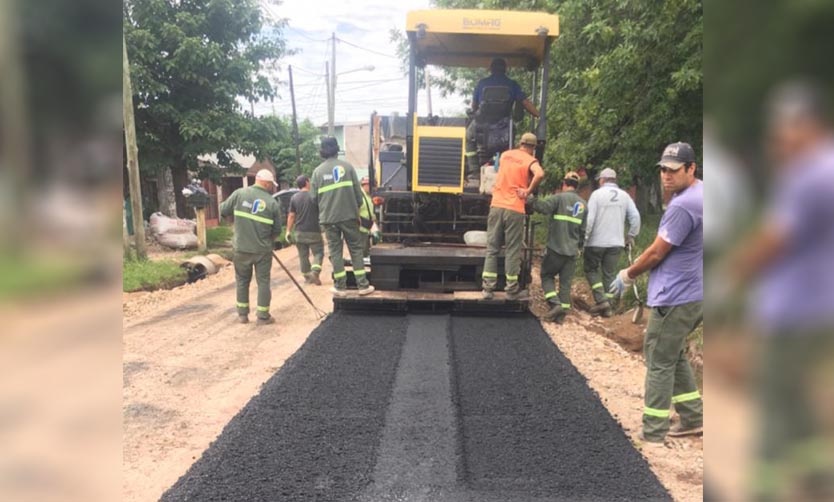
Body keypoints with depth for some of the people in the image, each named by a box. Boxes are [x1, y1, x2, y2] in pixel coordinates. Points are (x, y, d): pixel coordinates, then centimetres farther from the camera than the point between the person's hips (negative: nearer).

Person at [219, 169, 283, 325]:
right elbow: (277, 230, 1)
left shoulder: (239, 193, -5)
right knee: (263, 282, 9)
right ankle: (263, 316, 13)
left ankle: (242, 314, 22)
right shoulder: (273, 203, -5)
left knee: (242, 281, 16)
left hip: (241, 248, 1)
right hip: (263, 250, -1)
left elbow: (223, 210, 2)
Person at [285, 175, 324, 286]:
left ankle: (307, 277, 17)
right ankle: (315, 272, -17)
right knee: (318, 253, 3)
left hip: (300, 232, 3)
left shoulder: (294, 198, 2)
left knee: (303, 255, 11)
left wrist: (288, 231, 6)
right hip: (314, 231, -3)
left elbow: (291, 216, 1)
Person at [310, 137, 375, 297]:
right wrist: (357, 209, 16)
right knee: (355, 249, 8)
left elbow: (314, 197, 3)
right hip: (348, 215, 0)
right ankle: (363, 285, 6)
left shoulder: (318, 171, 1)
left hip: (328, 218, 1)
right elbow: (358, 191, 0)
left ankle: (340, 287, 10)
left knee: (335, 251, 8)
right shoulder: (347, 166, 0)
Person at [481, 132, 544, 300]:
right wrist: (528, 190, -12)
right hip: (515, 210, -4)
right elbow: (540, 174, -25)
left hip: (496, 206, 4)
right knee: (512, 251, 3)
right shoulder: (530, 160, -4)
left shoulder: (505, 155, 13)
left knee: (492, 249, 7)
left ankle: (488, 288, 6)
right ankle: (512, 290, 10)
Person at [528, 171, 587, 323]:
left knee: (547, 276, 10)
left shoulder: (560, 197, -7)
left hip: (556, 248, -5)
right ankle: (562, 313, 7)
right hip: (572, 250, 5)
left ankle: (556, 304, -6)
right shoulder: (583, 204, 13)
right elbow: (583, 230, 15)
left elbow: (543, 206, -26)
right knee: (566, 282, 8)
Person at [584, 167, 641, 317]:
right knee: (610, 274, 11)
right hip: (616, 243, 4)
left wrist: (584, 238, -5)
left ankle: (601, 300, -2)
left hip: (596, 242, -4)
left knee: (591, 270, 12)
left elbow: (589, 219, -13)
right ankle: (607, 307, 11)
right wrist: (631, 236, 11)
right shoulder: (624, 195, 6)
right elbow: (635, 217, 1)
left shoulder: (597, 194, -6)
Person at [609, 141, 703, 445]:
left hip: (675, 298, -10)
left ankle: (652, 433, 9)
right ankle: (693, 418, 30)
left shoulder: (683, 206, -22)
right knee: (674, 357, 22)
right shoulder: (699, 192, 10)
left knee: (659, 364, 0)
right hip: (691, 294, 10)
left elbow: (656, 253, -16)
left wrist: (627, 276, -1)